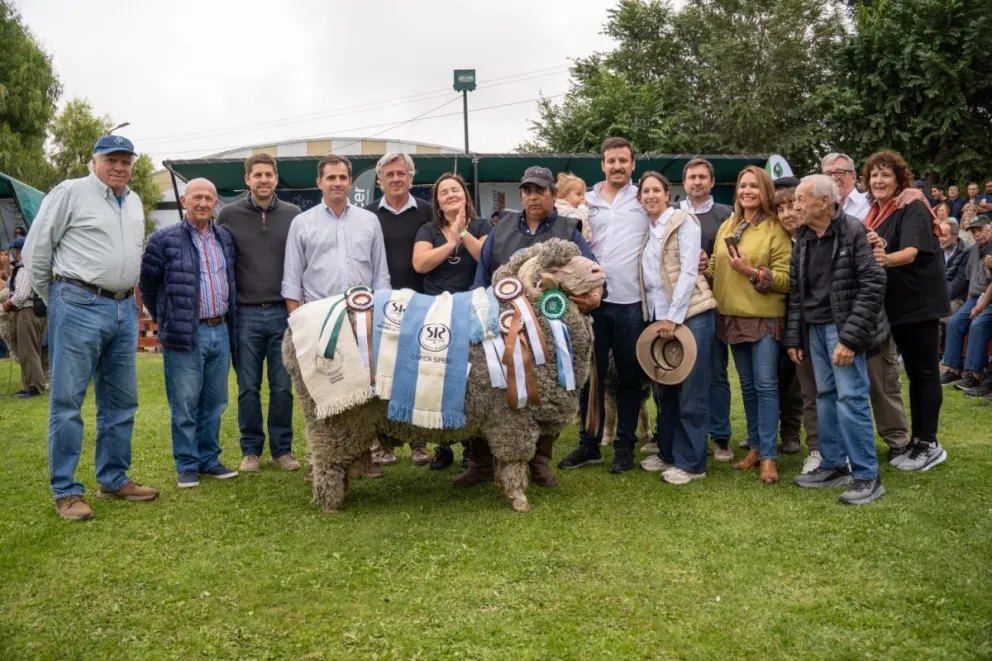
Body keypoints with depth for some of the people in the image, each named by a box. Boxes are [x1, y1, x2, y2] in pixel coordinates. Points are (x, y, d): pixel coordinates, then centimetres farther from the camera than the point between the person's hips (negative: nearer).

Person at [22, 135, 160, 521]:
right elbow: (36, 249, -2)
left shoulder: (134, 203, 15)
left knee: (121, 400, 12)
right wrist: (55, 299, 5)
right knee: (67, 400, -1)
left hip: (124, 309, 7)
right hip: (79, 307, -7)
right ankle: (65, 491, 5)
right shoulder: (70, 192, -4)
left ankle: (114, 480, 23)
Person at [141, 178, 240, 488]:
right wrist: (166, 320, 6)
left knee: (215, 402, 12)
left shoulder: (225, 238, 12)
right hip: (186, 334, -5)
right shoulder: (165, 239, -4)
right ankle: (187, 465, 12)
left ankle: (209, 459, 24)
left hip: (221, 331, 5)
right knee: (185, 404, 1)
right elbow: (147, 283, 1)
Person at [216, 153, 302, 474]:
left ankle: (282, 448, 17)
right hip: (245, 314, 0)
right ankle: (251, 450, 18)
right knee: (248, 388, 7)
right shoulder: (229, 215, 3)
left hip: (283, 313, 1)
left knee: (283, 387, 5)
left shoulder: (293, 215, 5)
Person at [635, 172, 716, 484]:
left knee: (691, 391, -2)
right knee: (664, 388, 13)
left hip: (689, 313, -7)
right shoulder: (646, 230, 15)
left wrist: (673, 316, -16)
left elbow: (689, 271, -12)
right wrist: (656, 317, 5)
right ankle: (668, 452, 25)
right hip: (658, 316, 7)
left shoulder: (684, 221, -5)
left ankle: (690, 462, 4)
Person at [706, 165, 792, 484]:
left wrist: (752, 271, -21)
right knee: (747, 386, 12)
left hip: (765, 317, -5)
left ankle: (769, 456, 2)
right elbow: (716, 267, 17)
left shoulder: (776, 229, -5)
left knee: (766, 385, -5)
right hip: (733, 316, 6)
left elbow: (787, 278, -10)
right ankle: (756, 447, 22)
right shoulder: (726, 227, 13)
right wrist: (705, 268, -4)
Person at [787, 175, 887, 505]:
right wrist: (793, 337, 8)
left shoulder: (853, 232, -11)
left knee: (850, 399, -7)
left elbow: (873, 285, -15)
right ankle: (833, 465, 23)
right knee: (826, 396, 12)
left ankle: (867, 476, 2)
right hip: (814, 327, 7)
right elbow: (795, 289, 12)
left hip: (842, 326, -7)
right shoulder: (803, 238, 9)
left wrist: (850, 337, -19)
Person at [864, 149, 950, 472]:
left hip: (920, 301, -7)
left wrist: (887, 259, -49)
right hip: (896, 303, 8)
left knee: (925, 371, -2)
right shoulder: (873, 214, 9)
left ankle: (930, 444, 5)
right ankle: (917, 440, 22)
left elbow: (911, 251, -29)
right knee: (913, 372, 13)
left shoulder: (912, 209, -13)